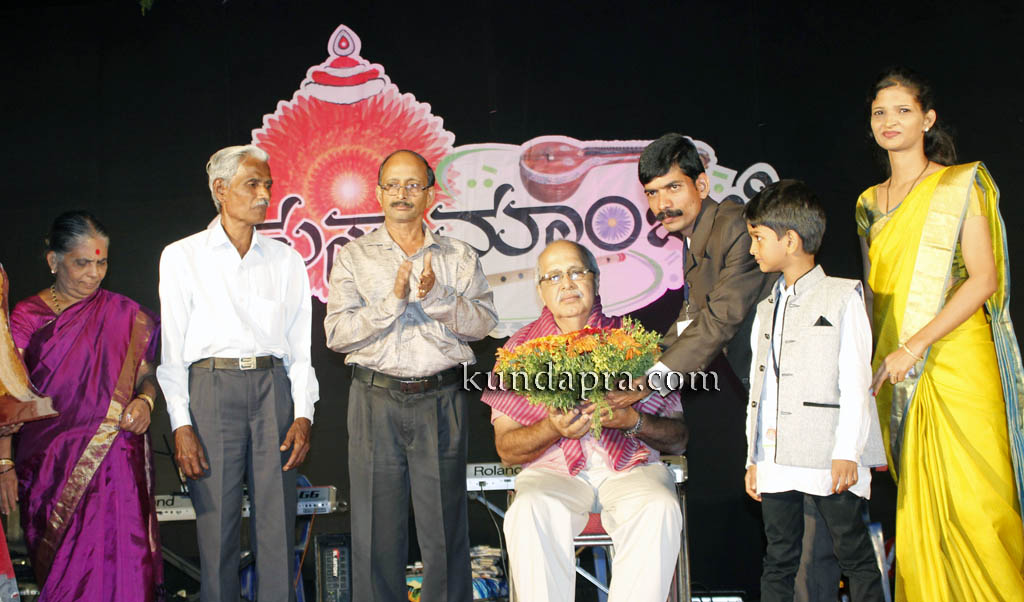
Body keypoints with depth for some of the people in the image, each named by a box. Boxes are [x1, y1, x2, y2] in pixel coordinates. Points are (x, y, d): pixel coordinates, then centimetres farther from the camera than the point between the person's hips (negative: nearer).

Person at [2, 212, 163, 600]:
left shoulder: (125, 315, 6)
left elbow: (147, 374, 14)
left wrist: (145, 401, -8)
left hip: (115, 460, 0)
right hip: (50, 463, 0)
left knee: (119, 563, -7)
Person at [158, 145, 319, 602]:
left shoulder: (286, 260, 13)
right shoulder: (182, 257, 6)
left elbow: (301, 344, 11)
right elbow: (171, 348, 2)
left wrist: (303, 415, 0)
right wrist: (181, 425, -6)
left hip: (273, 388, 2)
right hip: (211, 389, -2)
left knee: (278, 523, 1)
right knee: (216, 524, 0)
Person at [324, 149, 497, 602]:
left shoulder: (459, 256, 11)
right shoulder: (354, 256, 8)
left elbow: (484, 322, -1)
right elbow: (337, 333, -3)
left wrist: (435, 296, -15)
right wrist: (393, 300, -15)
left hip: (442, 399, 0)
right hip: (376, 399, 0)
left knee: (444, 526, 3)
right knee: (377, 526, 4)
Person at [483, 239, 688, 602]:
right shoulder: (521, 347, 11)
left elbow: (678, 439, 6)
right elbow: (506, 449, 4)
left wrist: (633, 420, -14)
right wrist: (553, 428, -16)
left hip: (631, 467, 0)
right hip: (553, 470, 0)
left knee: (659, 510, -32)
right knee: (529, 513, -33)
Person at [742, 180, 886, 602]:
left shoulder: (843, 298, 0)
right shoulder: (766, 310, 18)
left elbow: (855, 382, -6)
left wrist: (848, 452, -13)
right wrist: (753, 458, 12)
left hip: (829, 460, -6)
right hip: (775, 462, 6)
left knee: (856, 558, 2)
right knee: (779, 560, 9)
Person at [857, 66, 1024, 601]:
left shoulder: (962, 185, -1)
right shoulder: (869, 203, 15)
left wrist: (915, 346, -16)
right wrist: (886, 355, 7)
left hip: (955, 360, -5)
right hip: (895, 371, 5)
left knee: (973, 503, -6)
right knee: (917, 507, 5)